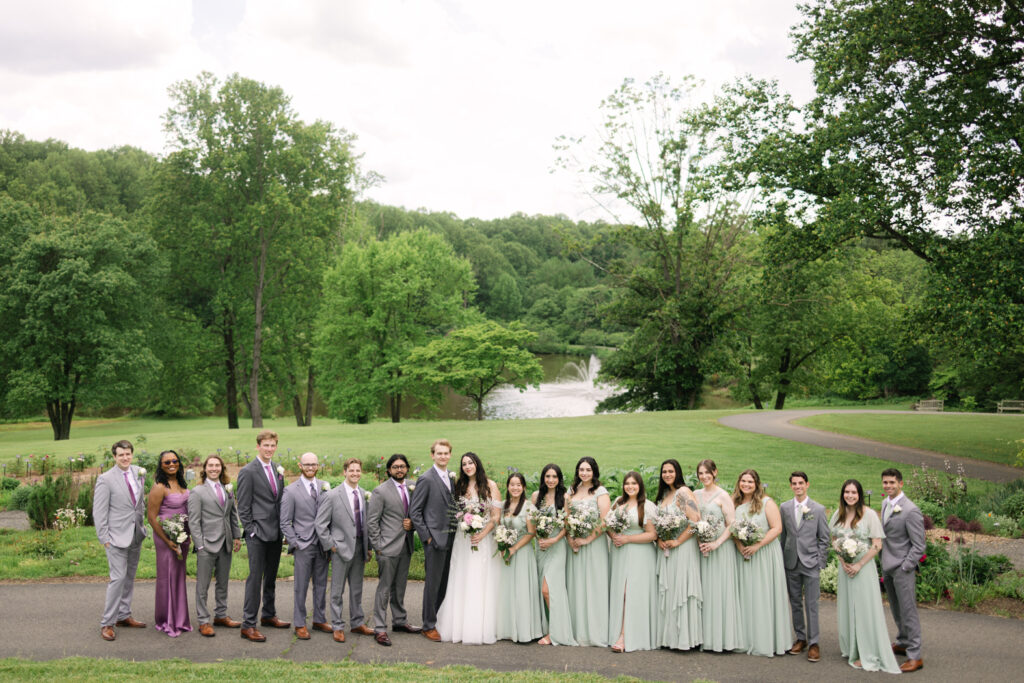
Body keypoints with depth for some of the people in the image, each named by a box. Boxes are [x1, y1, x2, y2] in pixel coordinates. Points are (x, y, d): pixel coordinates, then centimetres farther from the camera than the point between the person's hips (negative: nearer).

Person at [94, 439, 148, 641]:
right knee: (118, 577, -10)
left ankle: (124, 615, 25)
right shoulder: (106, 479, -12)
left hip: (136, 534, 6)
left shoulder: (139, 473, 6)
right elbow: (99, 511, -10)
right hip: (117, 536, -6)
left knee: (130, 577, 14)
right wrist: (104, 538, -12)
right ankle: (107, 623, -2)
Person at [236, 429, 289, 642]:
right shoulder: (248, 472, -9)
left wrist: (284, 527, 10)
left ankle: (269, 615, 30)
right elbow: (243, 506, -9)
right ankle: (248, 625, -1)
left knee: (271, 576, 17)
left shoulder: (278, 469, 12)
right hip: (258, 533, -7)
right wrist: (251, 530, -13)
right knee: (255, 577, -6)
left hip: (276, 532, 7)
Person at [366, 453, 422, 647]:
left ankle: (400, 621, 28)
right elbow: (371, 521, -8)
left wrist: (412, 523, -3)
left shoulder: (412, 489, 9)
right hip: (388, 547, -6)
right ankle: (380, 629, 1)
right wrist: (378, 546, -10)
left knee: (400, 587, 16)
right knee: (384, 588, -3)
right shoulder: (380, 491, -8)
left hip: (406, 546, 6)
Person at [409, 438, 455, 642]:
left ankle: (439, 619, 24)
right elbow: (414, 511, -10)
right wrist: (426, 536, -12)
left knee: (444, 583, 13)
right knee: (432, 584, -1)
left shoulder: (451, 478, 12)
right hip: (434, 539, -7)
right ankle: (429, 626, 8)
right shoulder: (426, 479, -10)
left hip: (449, 539, 7)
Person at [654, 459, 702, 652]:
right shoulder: (663, 494, 14)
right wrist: (659, 539, 0)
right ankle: (669, 636, 15)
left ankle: (684, 637, 0)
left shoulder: (683, 493, -11)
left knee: (680, 590, -6)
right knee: (666, 590, 9)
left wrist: (677, 541, -16)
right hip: (665, 548, 8)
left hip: (682, 548, -8)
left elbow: (695, 520, -20)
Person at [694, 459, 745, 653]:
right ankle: (705, 636, 10)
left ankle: (723, 638, 2)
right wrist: (698, 542, -4)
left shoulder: (723, 496, -4)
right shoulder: (695, 495, 11)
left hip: (720, 548, -5)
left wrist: (716, 543, -18)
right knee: (703, 591, 5)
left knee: (720, 590, -4)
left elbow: (731, 525, -7)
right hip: (700, 548, 5)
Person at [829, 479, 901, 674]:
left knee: (864, 608, -3)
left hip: (863, 567, -5)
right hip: (844, 567, 5)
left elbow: (877, 545, -11)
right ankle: (850, 648, 24)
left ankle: (867, 655, 6)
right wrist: (843, 561, -4)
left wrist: (859, 565, -15)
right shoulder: (838, 514, 4)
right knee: (846, 607, 11)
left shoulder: (869, 514, -12)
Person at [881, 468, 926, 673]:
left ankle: (915, 656, 3)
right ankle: (903, 643, 34)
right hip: (887, 566, 8)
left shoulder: (910, 511, -19)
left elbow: (919, 546, -16)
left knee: (908, 611, -3)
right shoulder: (885, 503, 7)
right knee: (896, 609, 19)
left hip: (902, 568, -8)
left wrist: (904, 568, -16)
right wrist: (884, 565, 14)